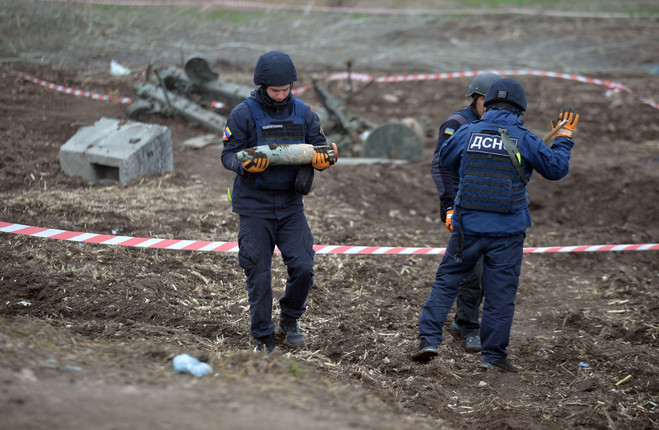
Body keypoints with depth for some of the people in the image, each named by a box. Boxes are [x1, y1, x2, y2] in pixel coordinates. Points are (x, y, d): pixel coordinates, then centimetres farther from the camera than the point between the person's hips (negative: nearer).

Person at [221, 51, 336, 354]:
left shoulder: (302, 112, 5)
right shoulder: (244, 113, -7)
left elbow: (319, 146, 7)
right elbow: (228, 155, -6)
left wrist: (323, 158, -16)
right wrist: (246, 164, -28)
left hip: (290, 203, 3)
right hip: (254, 206, -3)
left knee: (303, 268, -5)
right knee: (259, 276, 0)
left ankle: (289, 320, 22)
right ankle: (263, 338, 15)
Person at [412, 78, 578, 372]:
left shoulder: (467, 133, 0)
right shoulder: (524, 140, -6)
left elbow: (445, 160, 17)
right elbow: (556, 169, 3)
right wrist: (564, 139, 18)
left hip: (467, 226, 2)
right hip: (507, 231, -2)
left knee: (446, 280, 14)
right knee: (500, 292, 6)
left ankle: (429, 338, 5)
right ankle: (493, 356, 11)